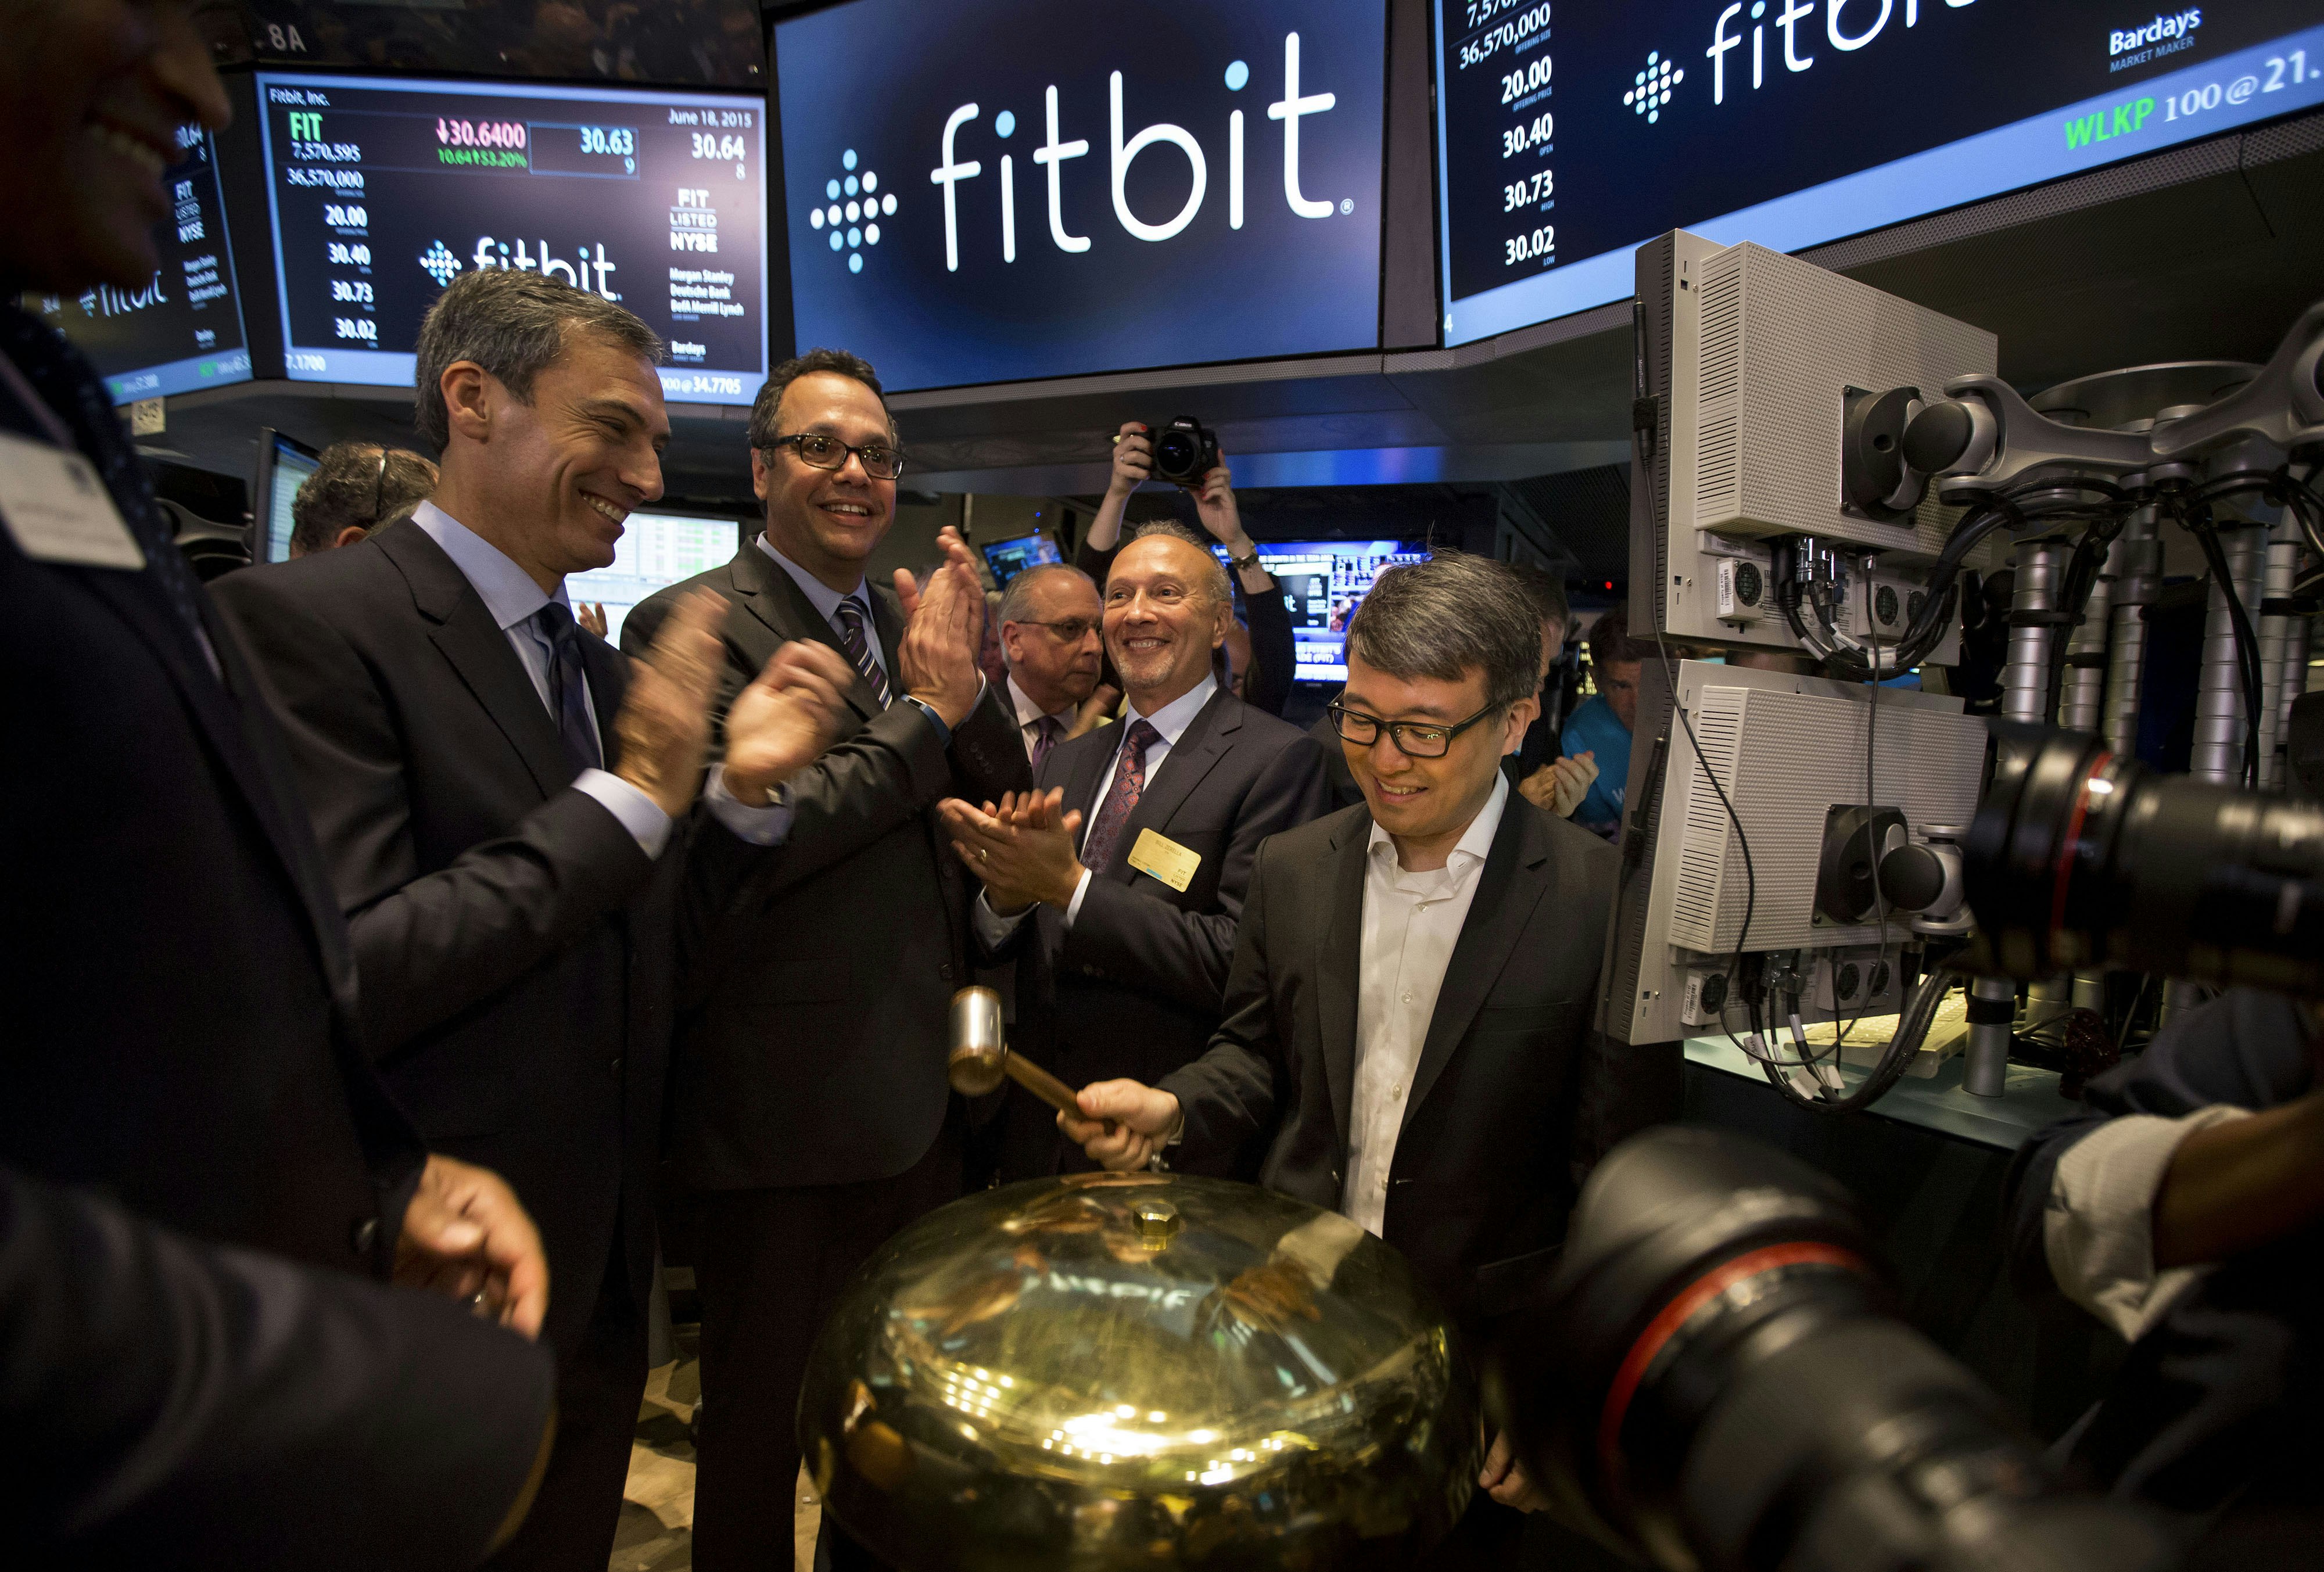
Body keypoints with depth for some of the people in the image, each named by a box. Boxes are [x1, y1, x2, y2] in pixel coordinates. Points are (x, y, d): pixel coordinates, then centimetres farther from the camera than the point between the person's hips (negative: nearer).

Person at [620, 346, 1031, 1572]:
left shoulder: (911, 622, 8)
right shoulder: (690, 624, -12)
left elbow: (1010, 805, 4)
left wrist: (967, 682, -13)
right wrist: (923, 710, -19)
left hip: (922, 1100, 7)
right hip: (781, 1115, -6)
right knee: (762, 1431, 16)